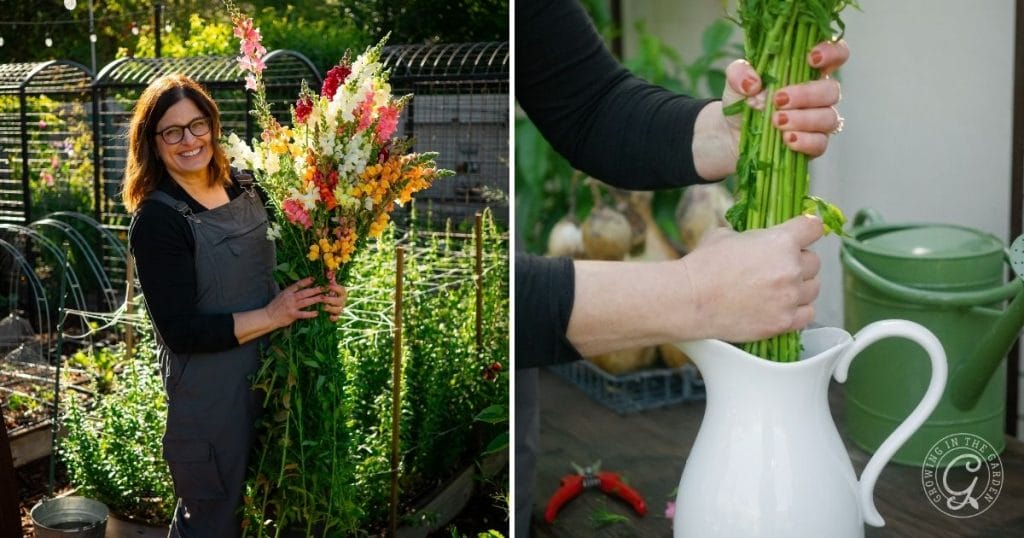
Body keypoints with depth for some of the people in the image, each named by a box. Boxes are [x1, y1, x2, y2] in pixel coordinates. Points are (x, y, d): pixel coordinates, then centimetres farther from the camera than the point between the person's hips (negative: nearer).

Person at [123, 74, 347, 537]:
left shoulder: (246, 190, 2)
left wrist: (322, 297, -5)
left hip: (268, 377, 7)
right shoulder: (156, 219, -17)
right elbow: (180, 330, -20)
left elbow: (276, 273, 15)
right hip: (207, 392, -7)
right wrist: (272, 316, -19)